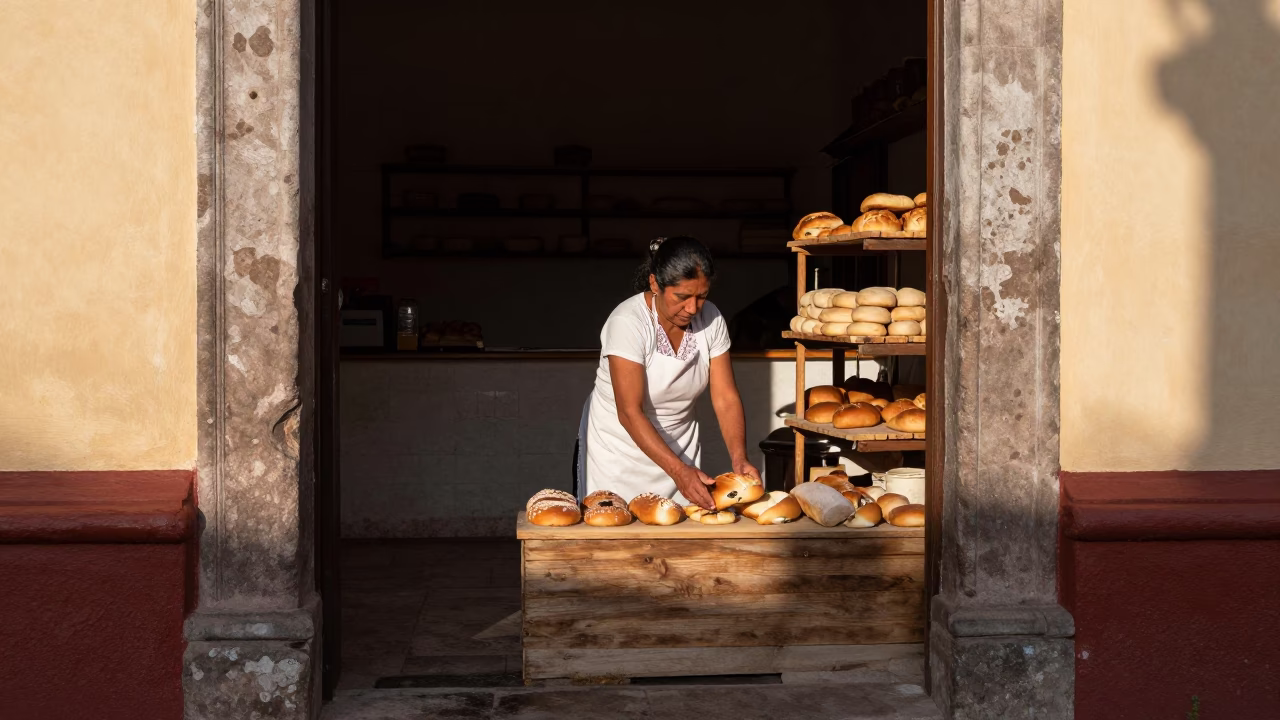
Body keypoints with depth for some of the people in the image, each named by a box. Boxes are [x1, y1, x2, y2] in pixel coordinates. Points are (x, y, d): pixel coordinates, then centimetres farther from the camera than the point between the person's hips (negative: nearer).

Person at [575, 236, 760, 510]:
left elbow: (725, 398, -8)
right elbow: (630, 413, -27)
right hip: (620, 448, -4)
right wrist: (678, 471, -34)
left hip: (678, 445, 4)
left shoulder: (711, 320, -9)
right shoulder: (627, 322, -24)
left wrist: (739, 458, -23)